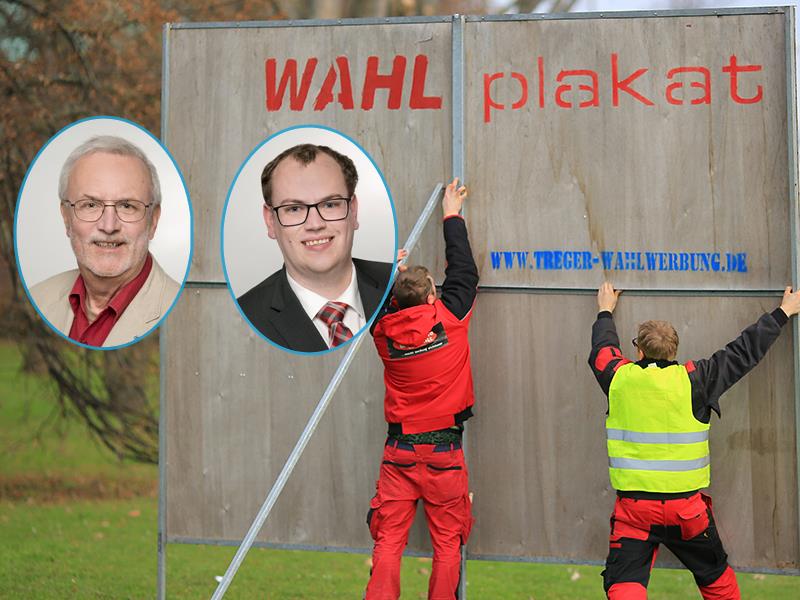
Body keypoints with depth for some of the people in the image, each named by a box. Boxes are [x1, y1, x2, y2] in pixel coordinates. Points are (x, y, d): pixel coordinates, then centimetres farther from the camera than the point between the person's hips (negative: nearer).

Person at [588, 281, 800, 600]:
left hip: (633, 507, 0)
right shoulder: (694, 380, -4)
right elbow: (744, 352, 6)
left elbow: (602, 349, 23)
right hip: (686, 508, 0)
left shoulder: (619, 379, 0)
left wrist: (606, 312, 43)